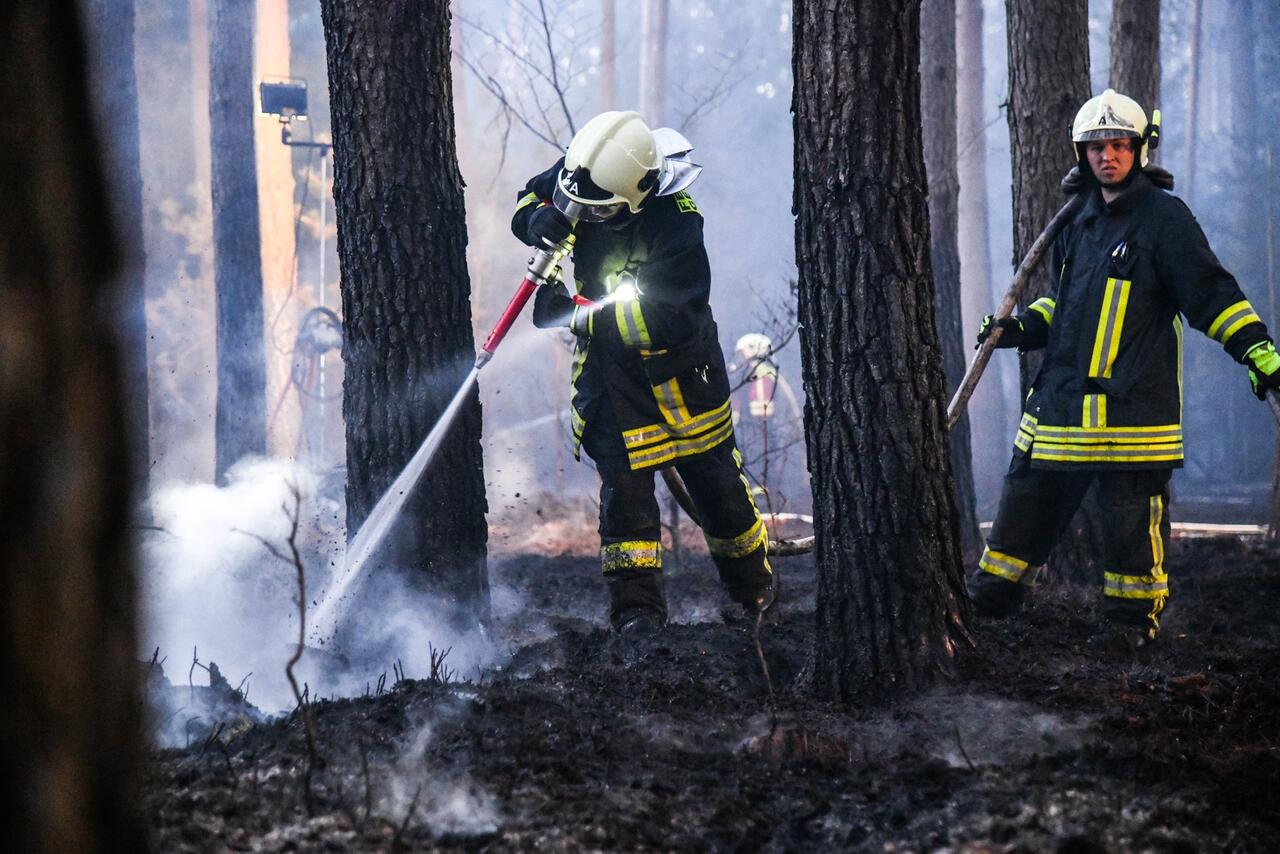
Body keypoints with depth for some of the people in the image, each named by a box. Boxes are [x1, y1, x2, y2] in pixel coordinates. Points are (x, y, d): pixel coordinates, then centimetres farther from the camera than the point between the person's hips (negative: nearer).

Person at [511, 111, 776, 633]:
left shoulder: (675, 225, -32)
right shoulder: (583, 174, -14)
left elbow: (668, 319, -33)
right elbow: (529, 201, 6)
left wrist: (575, 316, -36)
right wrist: (542, 221, -21)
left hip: (676, 359, -4)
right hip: (607, 359, 4)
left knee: (712, 475, 8)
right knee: (622, 477, -6)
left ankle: (754, 586, 28)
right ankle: (636, 600, -5)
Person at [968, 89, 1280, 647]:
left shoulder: (1163, 217, -4)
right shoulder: (1080, 222, 17)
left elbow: (1210, 292, -7)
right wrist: (1020, 327, 14)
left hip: (1132, 400, -6)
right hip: (1063, 390, 6)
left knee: (1132, 513, -3)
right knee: (1026, 497, 8)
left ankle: (1133, 616, 10)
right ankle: (990, 598, 19)